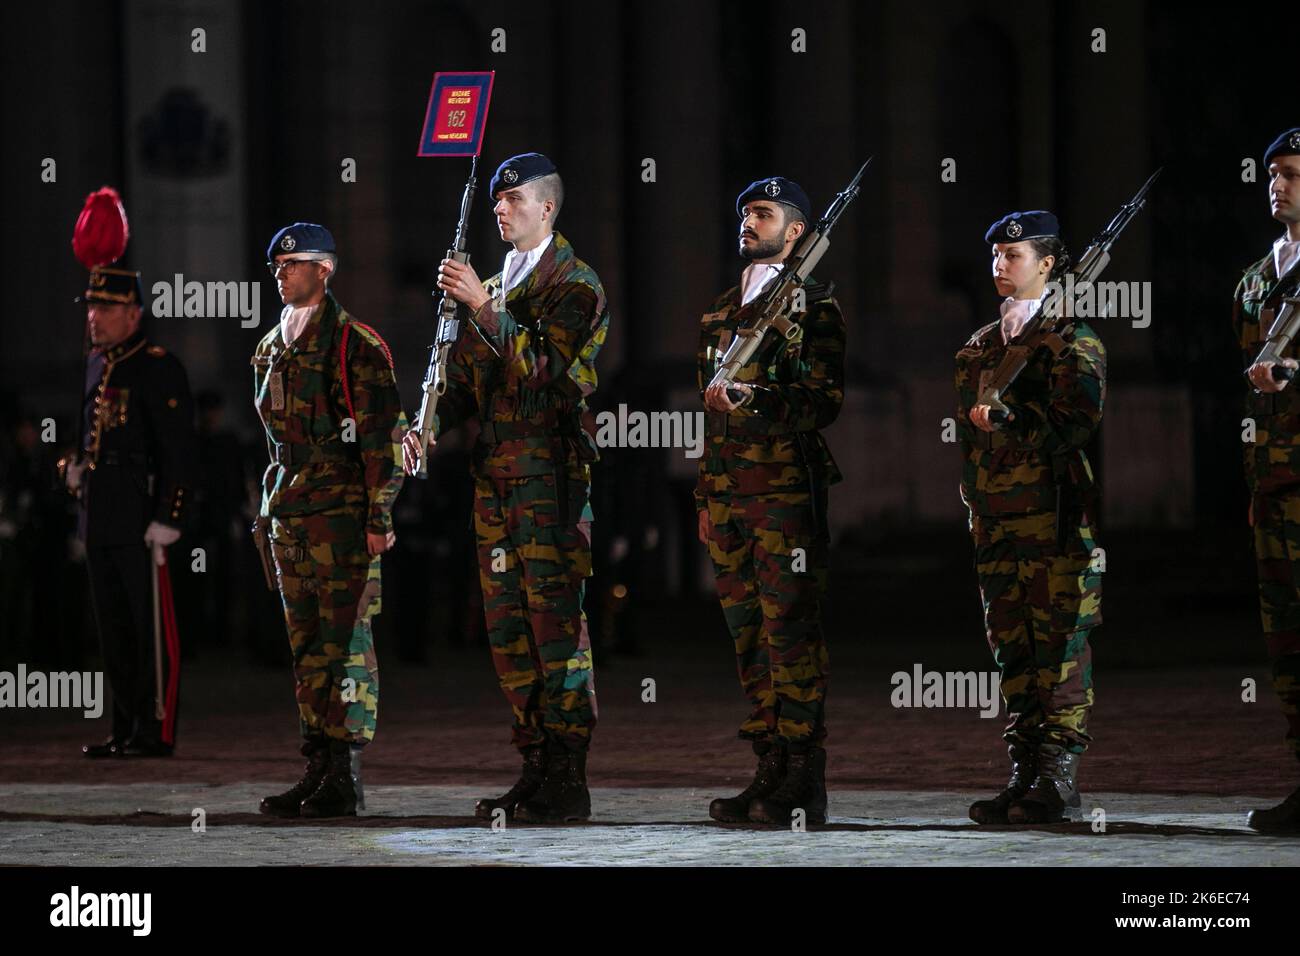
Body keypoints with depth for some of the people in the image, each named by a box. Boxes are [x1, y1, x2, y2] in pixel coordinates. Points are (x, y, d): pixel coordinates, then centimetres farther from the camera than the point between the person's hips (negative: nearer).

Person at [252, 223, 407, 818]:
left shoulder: (356, 345, -8)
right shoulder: (271, 350, 16)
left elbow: (385, 435, -11)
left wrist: (379, 516, -15)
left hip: (343, 513, -8)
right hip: (289, 514, 8)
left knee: (345, 643, -7)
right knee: (306, 646, 8)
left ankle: (345, 780, -7)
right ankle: (319, 769, 12)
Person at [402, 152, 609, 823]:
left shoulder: (576, 286, -4)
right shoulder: (493, 287, 21)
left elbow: (545, 366, -18)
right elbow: (464, 381, 21)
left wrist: (482, 306, -20)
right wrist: (429, 428, 3)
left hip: (550, 477, -8)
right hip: (494, 478, 8)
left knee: (557, 627, -9)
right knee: (508, 630, 7)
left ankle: (567, 784, -9)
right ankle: (536, 770, 12)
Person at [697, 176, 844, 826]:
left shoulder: (814, 308, -2)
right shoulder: (720, 314, 20)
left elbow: (825, 401, -12)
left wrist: (755, 400, -25)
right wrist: (706, 495, 21)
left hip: (786, 489, -7)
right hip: (725, 495, 7)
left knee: (790, 630, -9)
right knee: (747, 633, 7)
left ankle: (802, 783, -8)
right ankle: (769, 771, 12)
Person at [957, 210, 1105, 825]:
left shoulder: (1073, 340, -1)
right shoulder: (981, 347, 19)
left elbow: (1077, 425, -12)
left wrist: (1007, 421, -10)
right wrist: (973, 502, 14)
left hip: (1058, 518, -7)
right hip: (995, 517, 7)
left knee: (1058, 645, -7)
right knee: (1013, 649, 6)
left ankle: (1058, 782, -8)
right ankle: (1025, 774, 8)